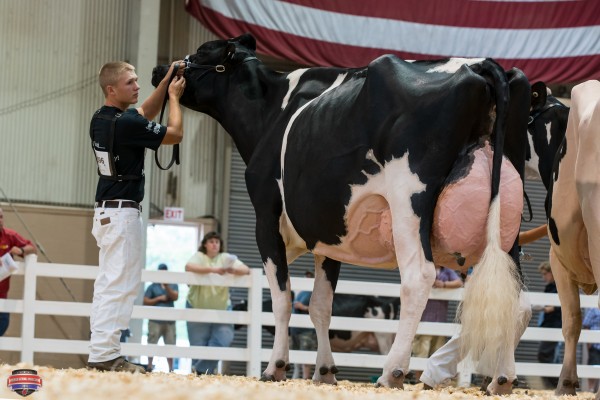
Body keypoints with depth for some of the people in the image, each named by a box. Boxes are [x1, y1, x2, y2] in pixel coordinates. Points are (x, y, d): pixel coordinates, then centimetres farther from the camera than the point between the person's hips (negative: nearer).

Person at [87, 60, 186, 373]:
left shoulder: (100, 119, 8)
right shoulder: (126, 122, -19)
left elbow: (146, 113, 23)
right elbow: (175, 134, -9)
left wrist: (166, 82, 15)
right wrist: (174, 96, 4)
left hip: (105, 209, 9)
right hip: (123, 211, -9)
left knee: (109, 281, 12)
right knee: (121, 282, -8)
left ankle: (100, 351, 14)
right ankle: (104, 353, -10)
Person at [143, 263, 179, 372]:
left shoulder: (173, 285, 11)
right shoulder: (153, 286, 6)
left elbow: (175, 297, -6)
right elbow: (145, 301, 1)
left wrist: (167, 286, -16)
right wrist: (159, 298, -7)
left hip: (170, 321, 2)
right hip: (155, 320, -2)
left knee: (170, 345, 2)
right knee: (152, 344, -2)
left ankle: (171, 369, 6)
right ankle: (149, 367, 4)